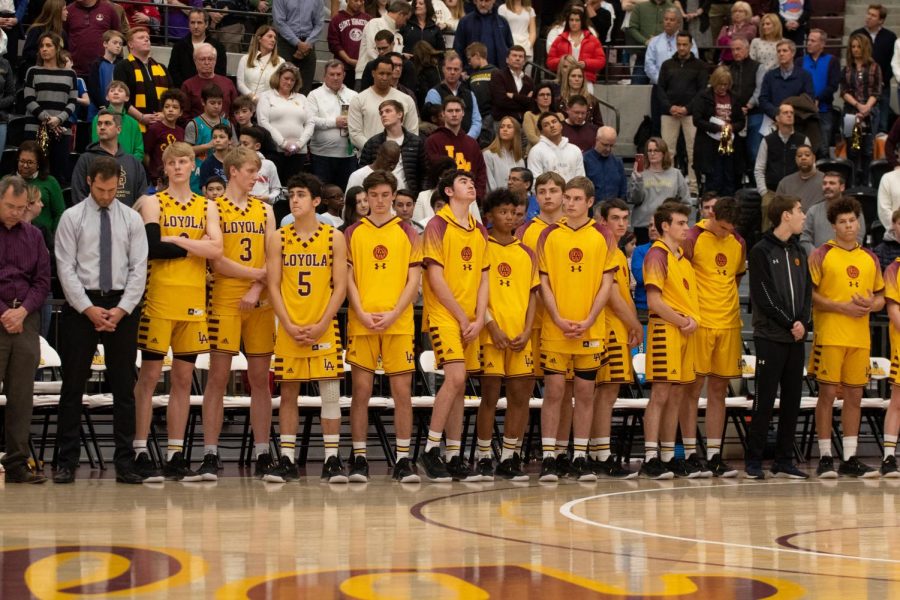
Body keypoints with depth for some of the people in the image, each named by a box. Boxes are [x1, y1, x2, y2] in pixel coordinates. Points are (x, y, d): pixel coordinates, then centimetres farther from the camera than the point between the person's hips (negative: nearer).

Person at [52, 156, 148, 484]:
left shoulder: (132, 219, 7)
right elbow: (66, 268, -3)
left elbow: (139, 269, 3)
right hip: (81, 305, -2)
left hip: (122, 307, 2)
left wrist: (122, 309, -9)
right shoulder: (72, 218, 2)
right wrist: (89, 309, -11)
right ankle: (67, 463, 4)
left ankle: (125, 463, 6)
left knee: (124, 387, 3)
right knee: (73, 385, 0)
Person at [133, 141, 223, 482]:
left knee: (183, 378, 6)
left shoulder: (206, 207, 12)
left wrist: (175, 240, -10)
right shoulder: (153, 202, 2)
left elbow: (216, 250, -4)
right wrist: (194, 245, -7)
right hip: (158, 300, -4)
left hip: (193, 301, 4)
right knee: (149, 376, -3)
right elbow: (152, 248, -14)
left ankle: (175, 456, 10)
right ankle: (140, 454, 0)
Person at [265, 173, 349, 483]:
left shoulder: (334, 238, 1)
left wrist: (321, 325, -11)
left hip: (323, 328, -1)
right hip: (289, 328, 1)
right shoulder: (277, 238, 4)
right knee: (288, 392, 4)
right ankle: (287, 460, 9)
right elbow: (273, 286, 1)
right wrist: (289, 326, -9)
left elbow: (340, 287, -1)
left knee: (330, 392, -3)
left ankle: (332, 460, 2)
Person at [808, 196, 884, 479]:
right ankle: (825, 458, 2)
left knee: (854, 396, 6)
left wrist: (871, 304, -4)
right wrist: (842, 307, -15)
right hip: (830, 336, -5)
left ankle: (849, 458, 11)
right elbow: (808, 294, -7)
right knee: (827, 393, -3)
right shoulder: (821, 255, -1)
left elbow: (880, 297, 19)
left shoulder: (870, 258, 14)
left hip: (860, 338, 5)